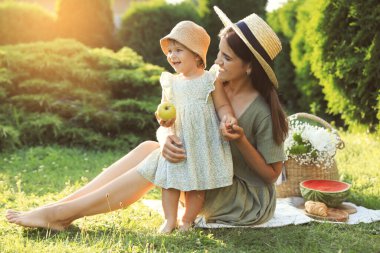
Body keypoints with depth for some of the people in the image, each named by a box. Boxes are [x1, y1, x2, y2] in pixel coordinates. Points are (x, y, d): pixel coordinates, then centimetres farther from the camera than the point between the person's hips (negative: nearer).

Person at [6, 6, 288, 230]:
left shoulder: (262, 112, -21)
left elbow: (271, 173, -13)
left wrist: (240, 141, -29)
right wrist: (167, 140, -31)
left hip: (251, 201, -6)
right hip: (214, 181, 6)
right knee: (149, 148, -12)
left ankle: (60, 214, -23)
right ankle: (61, 207, -15)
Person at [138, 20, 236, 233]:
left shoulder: (211, 81, -5)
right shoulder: (171, 83, 6)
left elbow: (222, 105, -1)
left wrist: (227, 118, -23)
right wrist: (164, 118, -11)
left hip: (203, 143, -3)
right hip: (177, 142, 3)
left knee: (197, 184, 3)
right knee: (170, 180, 3)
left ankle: (187, 221, 18)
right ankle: (170, 220, 17)